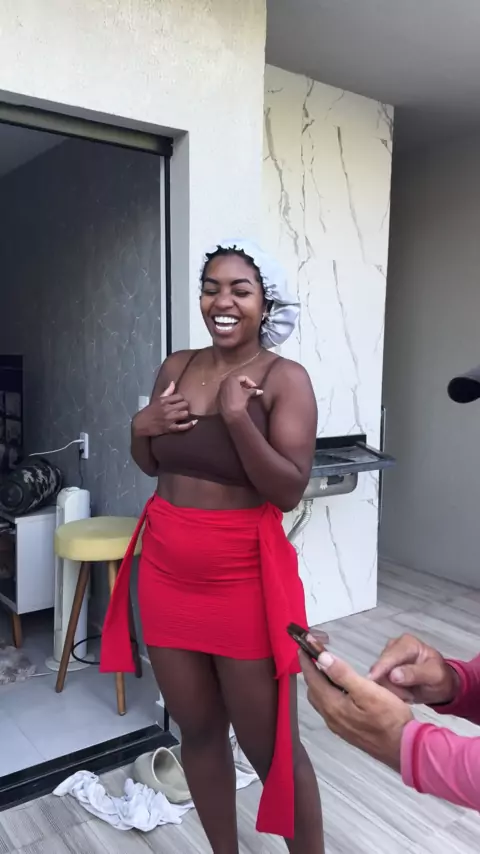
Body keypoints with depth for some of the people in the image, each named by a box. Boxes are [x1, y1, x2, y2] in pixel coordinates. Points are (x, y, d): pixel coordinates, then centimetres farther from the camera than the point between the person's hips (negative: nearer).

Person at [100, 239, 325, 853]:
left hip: (243, 577, -5)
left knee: (269, 745, 6)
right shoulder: (175, 367, 5)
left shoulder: (285, 379, -10)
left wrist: (236, 415, -24)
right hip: (166, 571, 5)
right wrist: (140, 427, -6)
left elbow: (289, 491, -16)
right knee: (198, 729, 19)